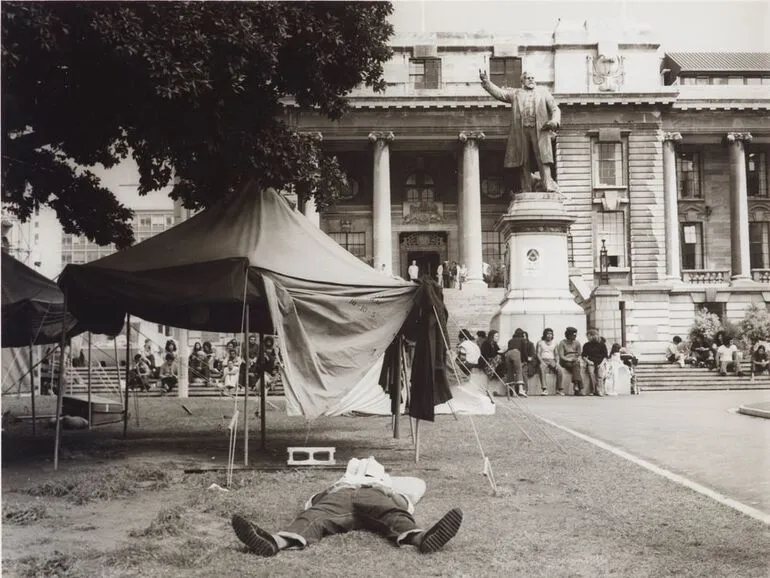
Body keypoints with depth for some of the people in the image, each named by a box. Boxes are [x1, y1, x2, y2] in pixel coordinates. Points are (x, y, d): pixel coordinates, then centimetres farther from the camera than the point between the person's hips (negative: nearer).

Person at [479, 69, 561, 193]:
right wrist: (486, 82, -5)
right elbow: (499, 93, 10)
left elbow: (555, 109, 16)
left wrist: (554, 121, -5)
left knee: (543, 160, -13)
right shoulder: (515, 93, 21)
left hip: (539, 130, -1)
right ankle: (526, 191, 1)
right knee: (523, 163, -1)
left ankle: (549, 188, -20)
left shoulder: (543, 93, 20)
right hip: (520, 131, 1)